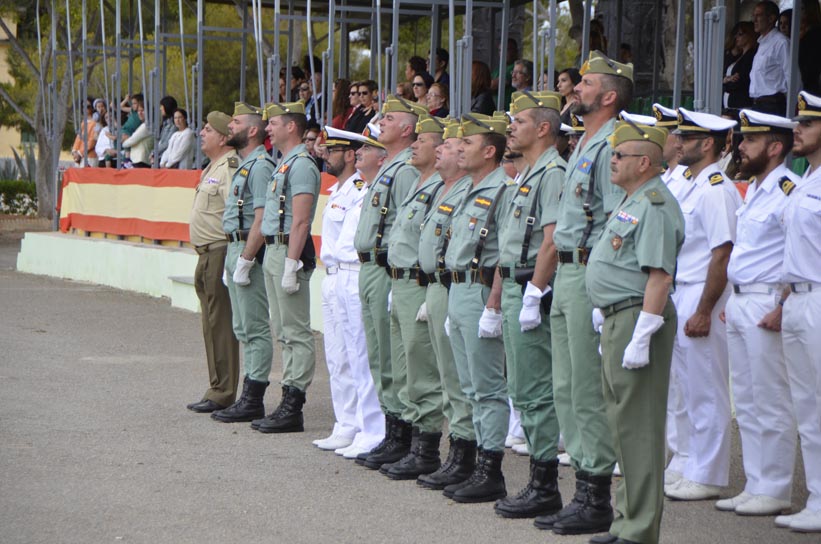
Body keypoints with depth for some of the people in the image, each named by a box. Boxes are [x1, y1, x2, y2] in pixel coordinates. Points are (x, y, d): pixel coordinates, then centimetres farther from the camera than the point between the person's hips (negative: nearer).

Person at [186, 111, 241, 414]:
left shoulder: (229, 167, -15)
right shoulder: (214, 167, 18)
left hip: (220, 252, -11)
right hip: (207, 253, 11)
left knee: (220, 324, -7)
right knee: (212, 324, 14)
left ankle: (223, 394, -4)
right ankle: (217, 390, 20)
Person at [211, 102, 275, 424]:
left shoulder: (260, 166, -15)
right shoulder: (244, 166, 18)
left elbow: (261, 219, -21)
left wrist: (245, 261, -22)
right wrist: (233, 257, 17)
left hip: (249, 251, -11)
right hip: (235, 249, 11)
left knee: (255, 329, -7)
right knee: (244, 329, 13)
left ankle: (253, 401, -5)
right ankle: (248, 397, 18)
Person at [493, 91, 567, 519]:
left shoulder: (553, 173, -13)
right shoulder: (531, 175, 19)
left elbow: (552, 242, -21)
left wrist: (533, 296, -23)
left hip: (531, 292, -11)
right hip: (515, 289, 11)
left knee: (534, 392, -8)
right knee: (523, 391, 12)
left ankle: (545, 488, -4)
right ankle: (539, 483, 17)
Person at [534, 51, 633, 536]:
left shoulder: (613, 145, -13)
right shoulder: (584, 145, 18)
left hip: (591, 276, -10)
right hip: (567, 273, 10)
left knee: (590, 388, -6)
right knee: (566, 387, 12)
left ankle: (597, 501, 0)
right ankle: (583, 489, 19)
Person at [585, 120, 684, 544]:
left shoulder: (654, 207, -16)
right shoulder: (632, 202, 18)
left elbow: (660, 276, -23)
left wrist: (641, 337, -26)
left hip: (638, 317, -11)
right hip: (617, 318, 11)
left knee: (637, 425, -8)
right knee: (623, 421, 15)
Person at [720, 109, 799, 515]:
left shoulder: (788, 190, -15)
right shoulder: (754, 189, 16)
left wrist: (784, 309, -22)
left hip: (766, 308, -10)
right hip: (740, 304, 10)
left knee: (770, 404, -4)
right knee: (746, 403, 13)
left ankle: (774, 491, 2)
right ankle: (755, 486, 19)